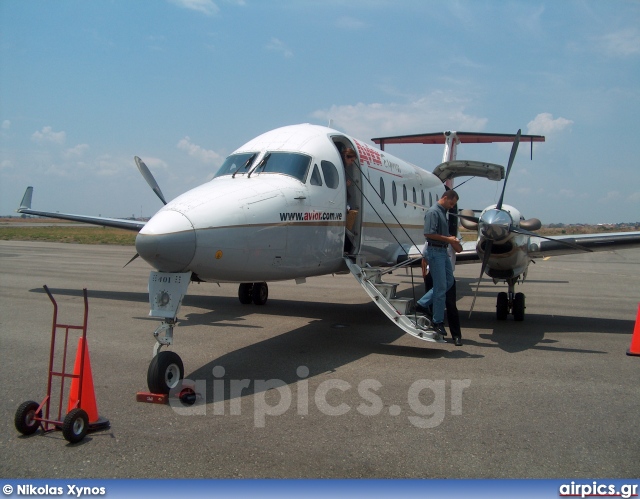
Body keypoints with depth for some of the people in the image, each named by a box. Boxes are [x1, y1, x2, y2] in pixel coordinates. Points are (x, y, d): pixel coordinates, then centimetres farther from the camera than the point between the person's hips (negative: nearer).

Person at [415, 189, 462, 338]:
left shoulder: (443, 212, 16)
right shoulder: (433, 212, -14)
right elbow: (428, 234, -22)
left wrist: (452, 240, 9)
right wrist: (448, 239, -15)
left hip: (442, 251, 10)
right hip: (434, 251, -10)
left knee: (449, 281, 12)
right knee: (441, 287, -5)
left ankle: (422, 304, 18)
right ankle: (438, 322, 4)